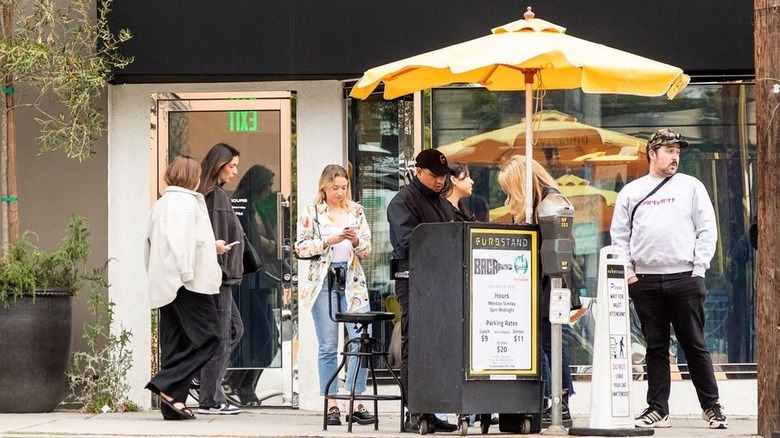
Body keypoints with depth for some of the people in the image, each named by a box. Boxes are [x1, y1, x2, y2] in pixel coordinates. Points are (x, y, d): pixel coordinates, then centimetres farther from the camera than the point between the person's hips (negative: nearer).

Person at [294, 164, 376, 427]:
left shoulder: (356, 211, 10)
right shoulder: (311, 213, 3)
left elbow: (367, 249, 12)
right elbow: (301, 248, -2)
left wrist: (356, 241, -9)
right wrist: (327, 241, -14)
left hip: (353, 282, 2)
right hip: (323, 281, -2)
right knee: (328, 346, 0)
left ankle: (356, 404, -2)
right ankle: (331, 405, 4)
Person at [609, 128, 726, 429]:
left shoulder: (691, 187, 7)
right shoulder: (631, 192, 12)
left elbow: (707, 230, 4)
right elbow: (619, 235, 11)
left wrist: (698, 270, -4)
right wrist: (628, 273, 1)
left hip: (684, 279, -1)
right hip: (645, 281, 1)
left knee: (695, 345, 1)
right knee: (656, 348, 4)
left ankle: (711, 406, 9)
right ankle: (657, 410, 7)